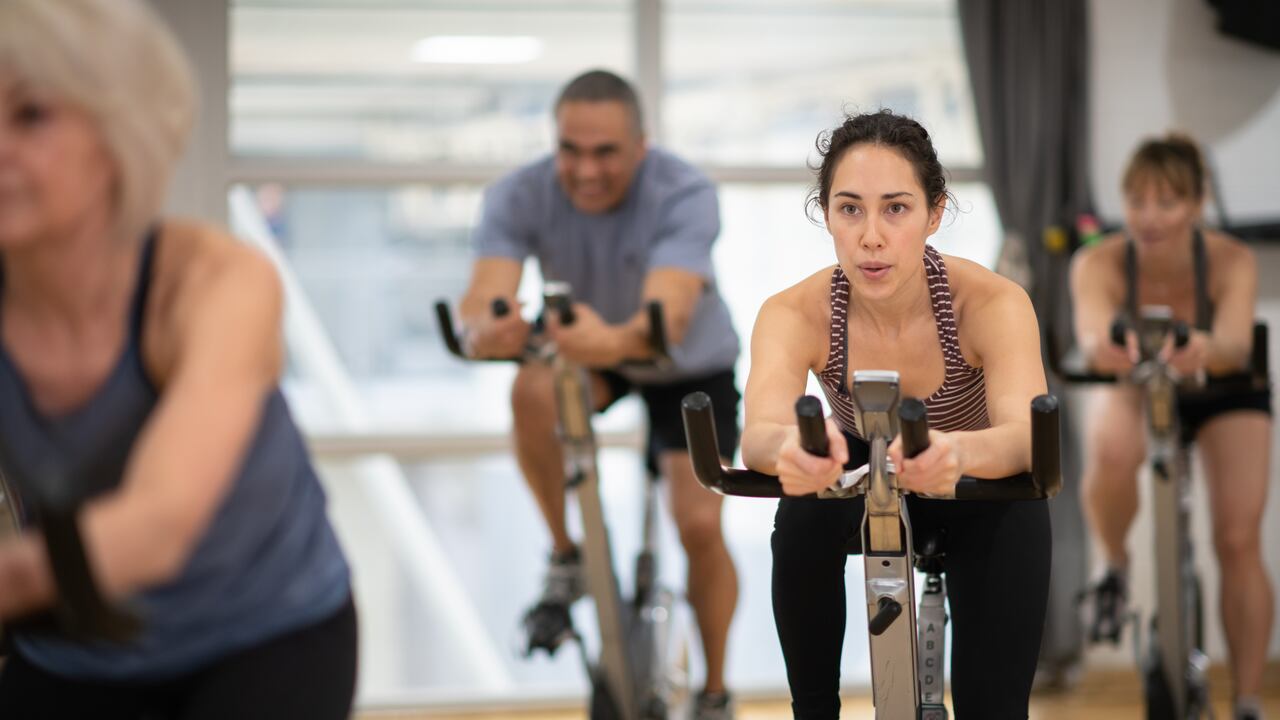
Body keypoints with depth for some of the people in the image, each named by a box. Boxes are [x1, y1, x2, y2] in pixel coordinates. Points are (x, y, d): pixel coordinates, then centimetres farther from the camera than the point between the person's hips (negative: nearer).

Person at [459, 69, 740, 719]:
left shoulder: (685, 196, -35)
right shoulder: (520, 197, -28)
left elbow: (669, 310, -50)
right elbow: (486, 293, -42)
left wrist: (618, 341, -73)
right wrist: (483, 332, -67)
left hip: (689, 364, -2)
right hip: (588, 353, 2)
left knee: (700, 526, -13)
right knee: (534, 391, -32)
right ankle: (566, 553, -8)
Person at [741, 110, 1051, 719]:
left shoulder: (991, 303, -31)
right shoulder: (795, 314, -28)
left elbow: (1025, 433, -46)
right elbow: (759, 431, -45)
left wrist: (958, 452, -70)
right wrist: (789, 447, -71)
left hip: (979, 487, 0)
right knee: (804, 515, -32)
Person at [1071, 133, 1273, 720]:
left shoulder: (1231, 261, -32)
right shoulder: (1099, 264, -32)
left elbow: (1237, 344, -48)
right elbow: (1092, 330, -49)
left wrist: (1206, 350, -73)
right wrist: (1103, 346, -74)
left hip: (1223, 393, 0)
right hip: (1137, 387, 0)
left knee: (1239, 541, -13)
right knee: (1112, 453, -34)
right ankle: (1115, 565, -3)